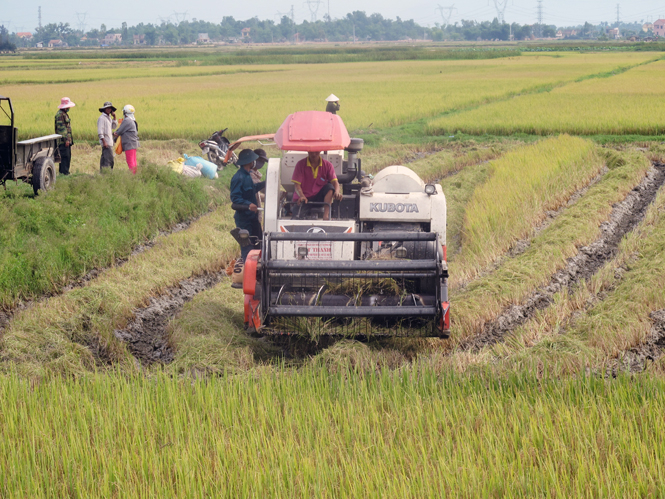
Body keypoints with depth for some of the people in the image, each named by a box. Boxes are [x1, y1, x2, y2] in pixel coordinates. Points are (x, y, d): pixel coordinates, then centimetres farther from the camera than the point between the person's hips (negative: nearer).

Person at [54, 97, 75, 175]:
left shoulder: (65, 114, 19)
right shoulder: (60, 114, -13)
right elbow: (61, 128, -19)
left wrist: (70, 139, 25)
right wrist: (66, 139, -21)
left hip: (67, 140, 10)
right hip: (63, 140, -10)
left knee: (68, 156, 11)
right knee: (65, 156, -11)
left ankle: (62, 171, 15)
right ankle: (64, 172, -11)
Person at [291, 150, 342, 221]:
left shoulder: (327, 165, 1)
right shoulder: (301, 164, -2)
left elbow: (335, 182, -8)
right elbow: (297, 184, -9)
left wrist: (337, 192, -32)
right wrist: (302, 196, -30)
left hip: (319, 198, 2)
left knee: (329, 187, -29)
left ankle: (326, 216, -38)